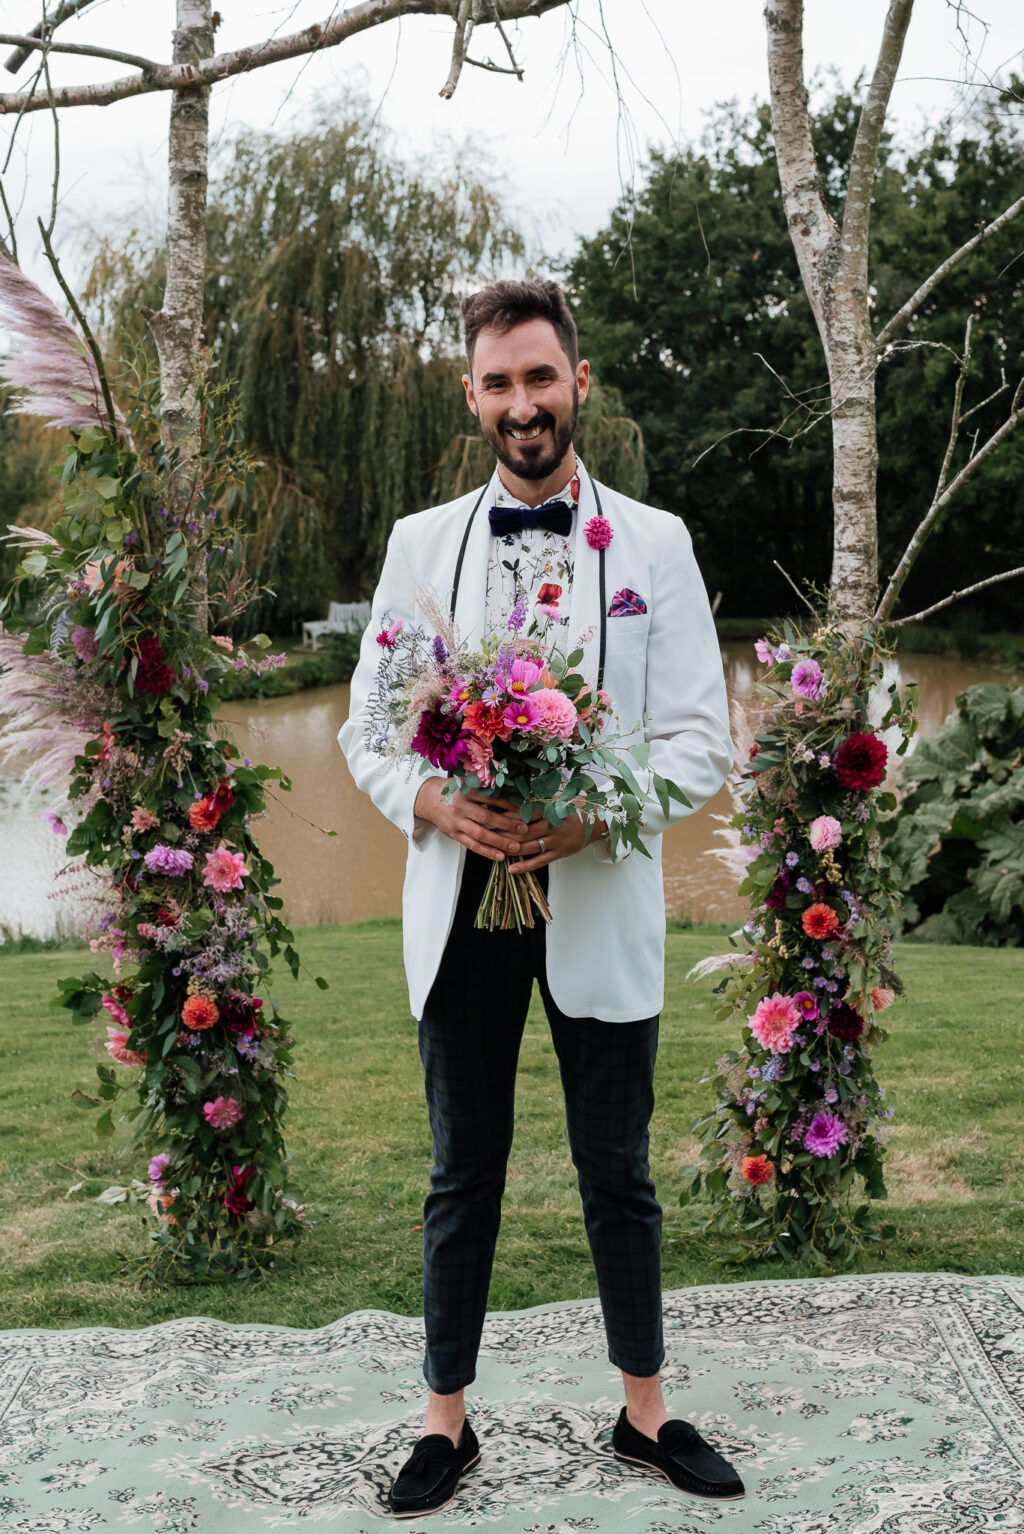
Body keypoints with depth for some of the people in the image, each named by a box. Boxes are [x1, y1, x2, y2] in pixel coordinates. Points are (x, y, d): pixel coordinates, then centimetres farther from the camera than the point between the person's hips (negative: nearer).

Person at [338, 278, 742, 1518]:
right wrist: (434, 804, -15)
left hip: (598, 900, -1)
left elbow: (701, 737, -2)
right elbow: (367, 727, 6)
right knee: (463, 1179, 11)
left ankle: (645, 1412, 28)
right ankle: (445, 1422, 25)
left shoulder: (654, 543, 2)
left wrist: (596, 817, -19)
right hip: (459, 900, 1)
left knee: (618, 1174, 11)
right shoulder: (421, 541, 6)